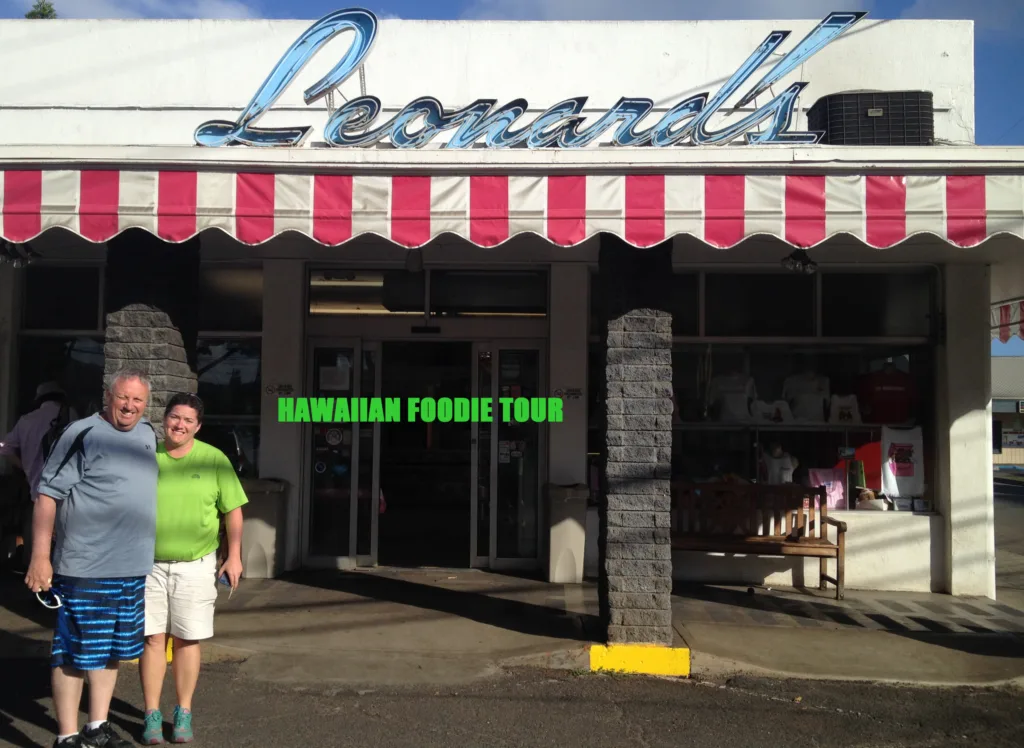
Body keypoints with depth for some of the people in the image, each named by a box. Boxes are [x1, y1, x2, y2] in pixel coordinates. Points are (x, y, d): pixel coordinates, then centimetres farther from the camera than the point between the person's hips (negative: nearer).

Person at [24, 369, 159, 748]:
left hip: (134, 569, 7)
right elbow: (48, 494, -12)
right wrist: (40, 556, -17)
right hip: (84, 570, -7)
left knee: (112, 651, 17)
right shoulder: (83, 434, -11)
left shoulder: (148, 433, 10)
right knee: (73, 653, 2)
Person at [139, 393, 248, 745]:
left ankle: (183, 713, 20)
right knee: (152, 638, 4)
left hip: (195, 566, -1)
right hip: (149, 564, 1)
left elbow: (233, 510, 1)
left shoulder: (214, 460, -3)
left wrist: (234, 556, -4)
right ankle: (152, 714, 17)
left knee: (187, 640, 7)